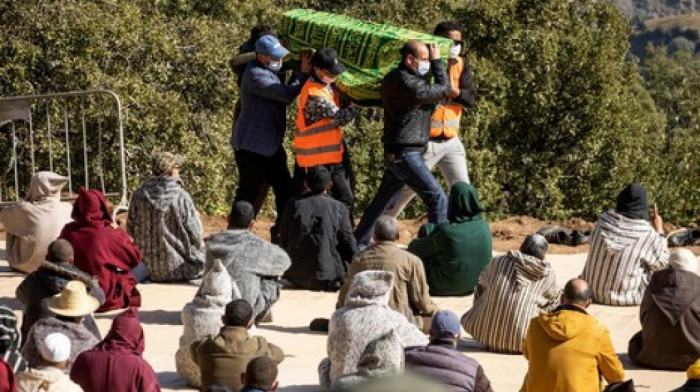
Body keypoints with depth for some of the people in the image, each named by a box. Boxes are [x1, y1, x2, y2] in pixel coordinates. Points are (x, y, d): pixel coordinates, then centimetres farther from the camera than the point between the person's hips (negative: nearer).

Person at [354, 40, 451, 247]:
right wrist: (437, 61, 1)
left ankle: (359, 243, 24)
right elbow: (444, 89, -11)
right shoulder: (406, 83, -19)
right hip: (405, 153, -10)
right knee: (437, 199, -9)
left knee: (383, 200, 18)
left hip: (395, 152, 10)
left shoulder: (393, 79, 12)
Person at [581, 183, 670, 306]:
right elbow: (661, 263, -4)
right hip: (627, 296, -4)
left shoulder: (604, 220, -6)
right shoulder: (647, 233, -18)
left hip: (595, 291, 4)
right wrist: (659, 231, 2)